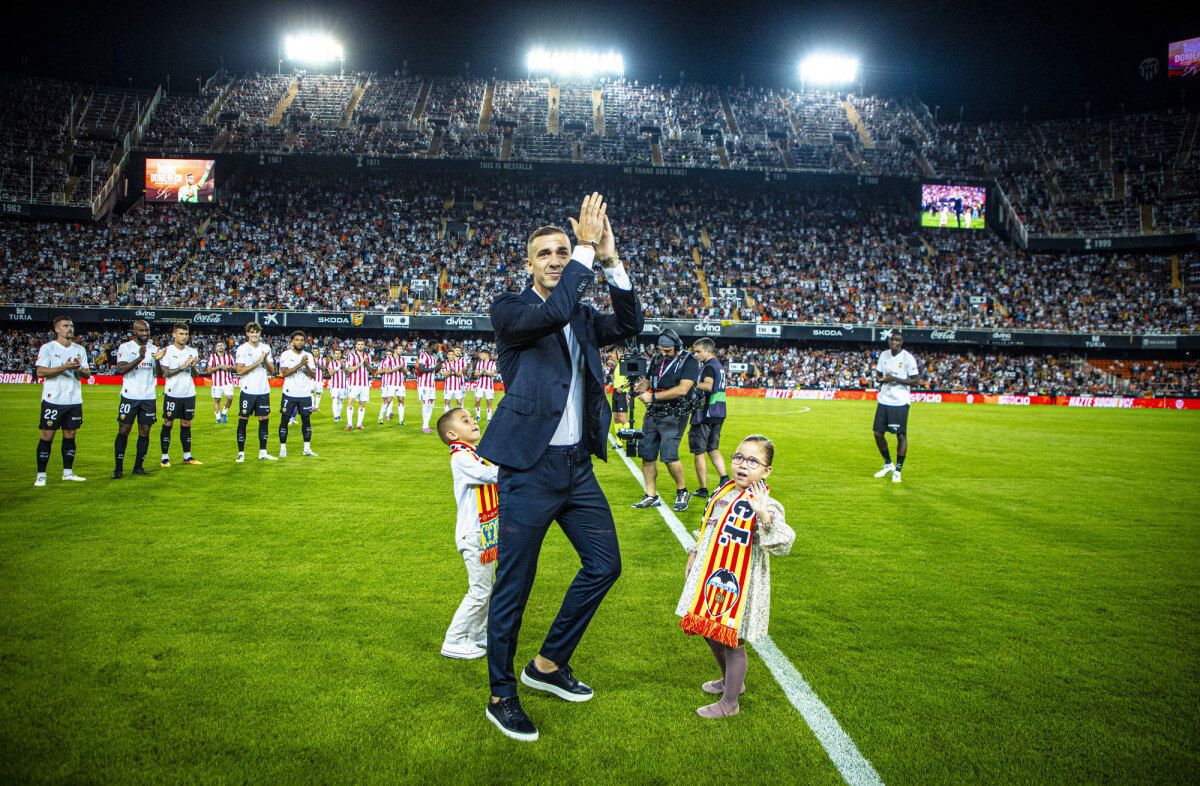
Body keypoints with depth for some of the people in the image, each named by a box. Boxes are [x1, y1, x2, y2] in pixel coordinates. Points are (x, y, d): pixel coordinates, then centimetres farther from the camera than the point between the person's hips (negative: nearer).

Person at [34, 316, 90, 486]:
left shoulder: (80, 349, 12)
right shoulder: (47, 348, -3)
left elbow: (88, 373, 11)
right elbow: (40, 372, -11)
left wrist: (79, 369, -11)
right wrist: (64, 367, -20)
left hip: (74, 401, 5)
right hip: (53, 400, -4)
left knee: (70, 435, 8)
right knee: (47, 436, -2)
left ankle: (68, 472, 16)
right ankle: (41, 475, 5)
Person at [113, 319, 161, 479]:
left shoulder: (154, 349, 9)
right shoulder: (125, 347, -1)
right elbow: (121, 369, -15)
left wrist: (158, 360, -16)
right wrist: (139, 358, -27)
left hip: (149, 397, 3)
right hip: (130, 396, -3)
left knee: (145, 432, 5)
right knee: (123, 431, -3)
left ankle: (138, 466, 13)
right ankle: (118, 468, 4)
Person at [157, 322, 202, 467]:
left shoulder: (192, 351, 10)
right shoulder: (168, 351, -3)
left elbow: (196, 375, 10)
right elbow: (165, 373, -10)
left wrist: (194, 366, -10)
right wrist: (182, 367, -18)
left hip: (189, 394, 4)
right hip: (172, 394, -4)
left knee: (186, 424, 9)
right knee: (168, 424, 2)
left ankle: (187, 456, 14)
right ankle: (165, 457, 8)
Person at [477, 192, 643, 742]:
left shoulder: (583, 316, 12)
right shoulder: (510, 309, -6)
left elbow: (631, 325, -2)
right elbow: (552, 312, -26)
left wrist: (610, 260, -9)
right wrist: (585, 250, -20)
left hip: (577, 465, 7)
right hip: (528, 469, -6)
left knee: (604, 564, 12)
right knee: (513, 587, 3)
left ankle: (549, 664, 30)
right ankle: (501, 696, 23)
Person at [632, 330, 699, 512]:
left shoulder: (688, 361, -9)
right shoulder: (657, 359, 12)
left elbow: (682, 389, -19)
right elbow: (647, 379, 24)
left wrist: (653, 396, -19)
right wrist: (642, 389, -2)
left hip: (673, 416, -7)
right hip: (653, 414, 7)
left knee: (668, 455, -14)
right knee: (646, 454, 4)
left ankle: (682, 492, 8)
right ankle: (651, 496, 15)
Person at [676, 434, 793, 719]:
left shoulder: (767, 506, -18)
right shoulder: (722, 492, 3)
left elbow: (782, 546, -32)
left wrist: (764, 515, -44)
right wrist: (693, 557, 20)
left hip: (738, 586, -7)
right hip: (710, 578, 7)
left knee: (732, 642, 6)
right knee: (712, 634, 22)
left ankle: (729, 703, 26)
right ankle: (731, 681, 47)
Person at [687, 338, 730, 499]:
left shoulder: (708, 366, -13)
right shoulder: (719, 366, 16)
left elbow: (708, 385, -27)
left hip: (706, 413, -9)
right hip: (719, 413, 9)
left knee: (698, 452, 0)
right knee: (713, 448, 19)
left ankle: (703, 489, 3)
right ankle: (724, 479, 5)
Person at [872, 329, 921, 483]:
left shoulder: (908, 358, -10)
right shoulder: (884, 354, 7)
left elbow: (916, 380, -12)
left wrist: (894, 379, -19)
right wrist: (881, 379, -5)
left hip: (900, 402, -6)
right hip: (883, 400, 6)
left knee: (901, 436, -1)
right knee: (878, 433, 6)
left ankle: (898, 471, 11)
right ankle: (888, 464, 27)